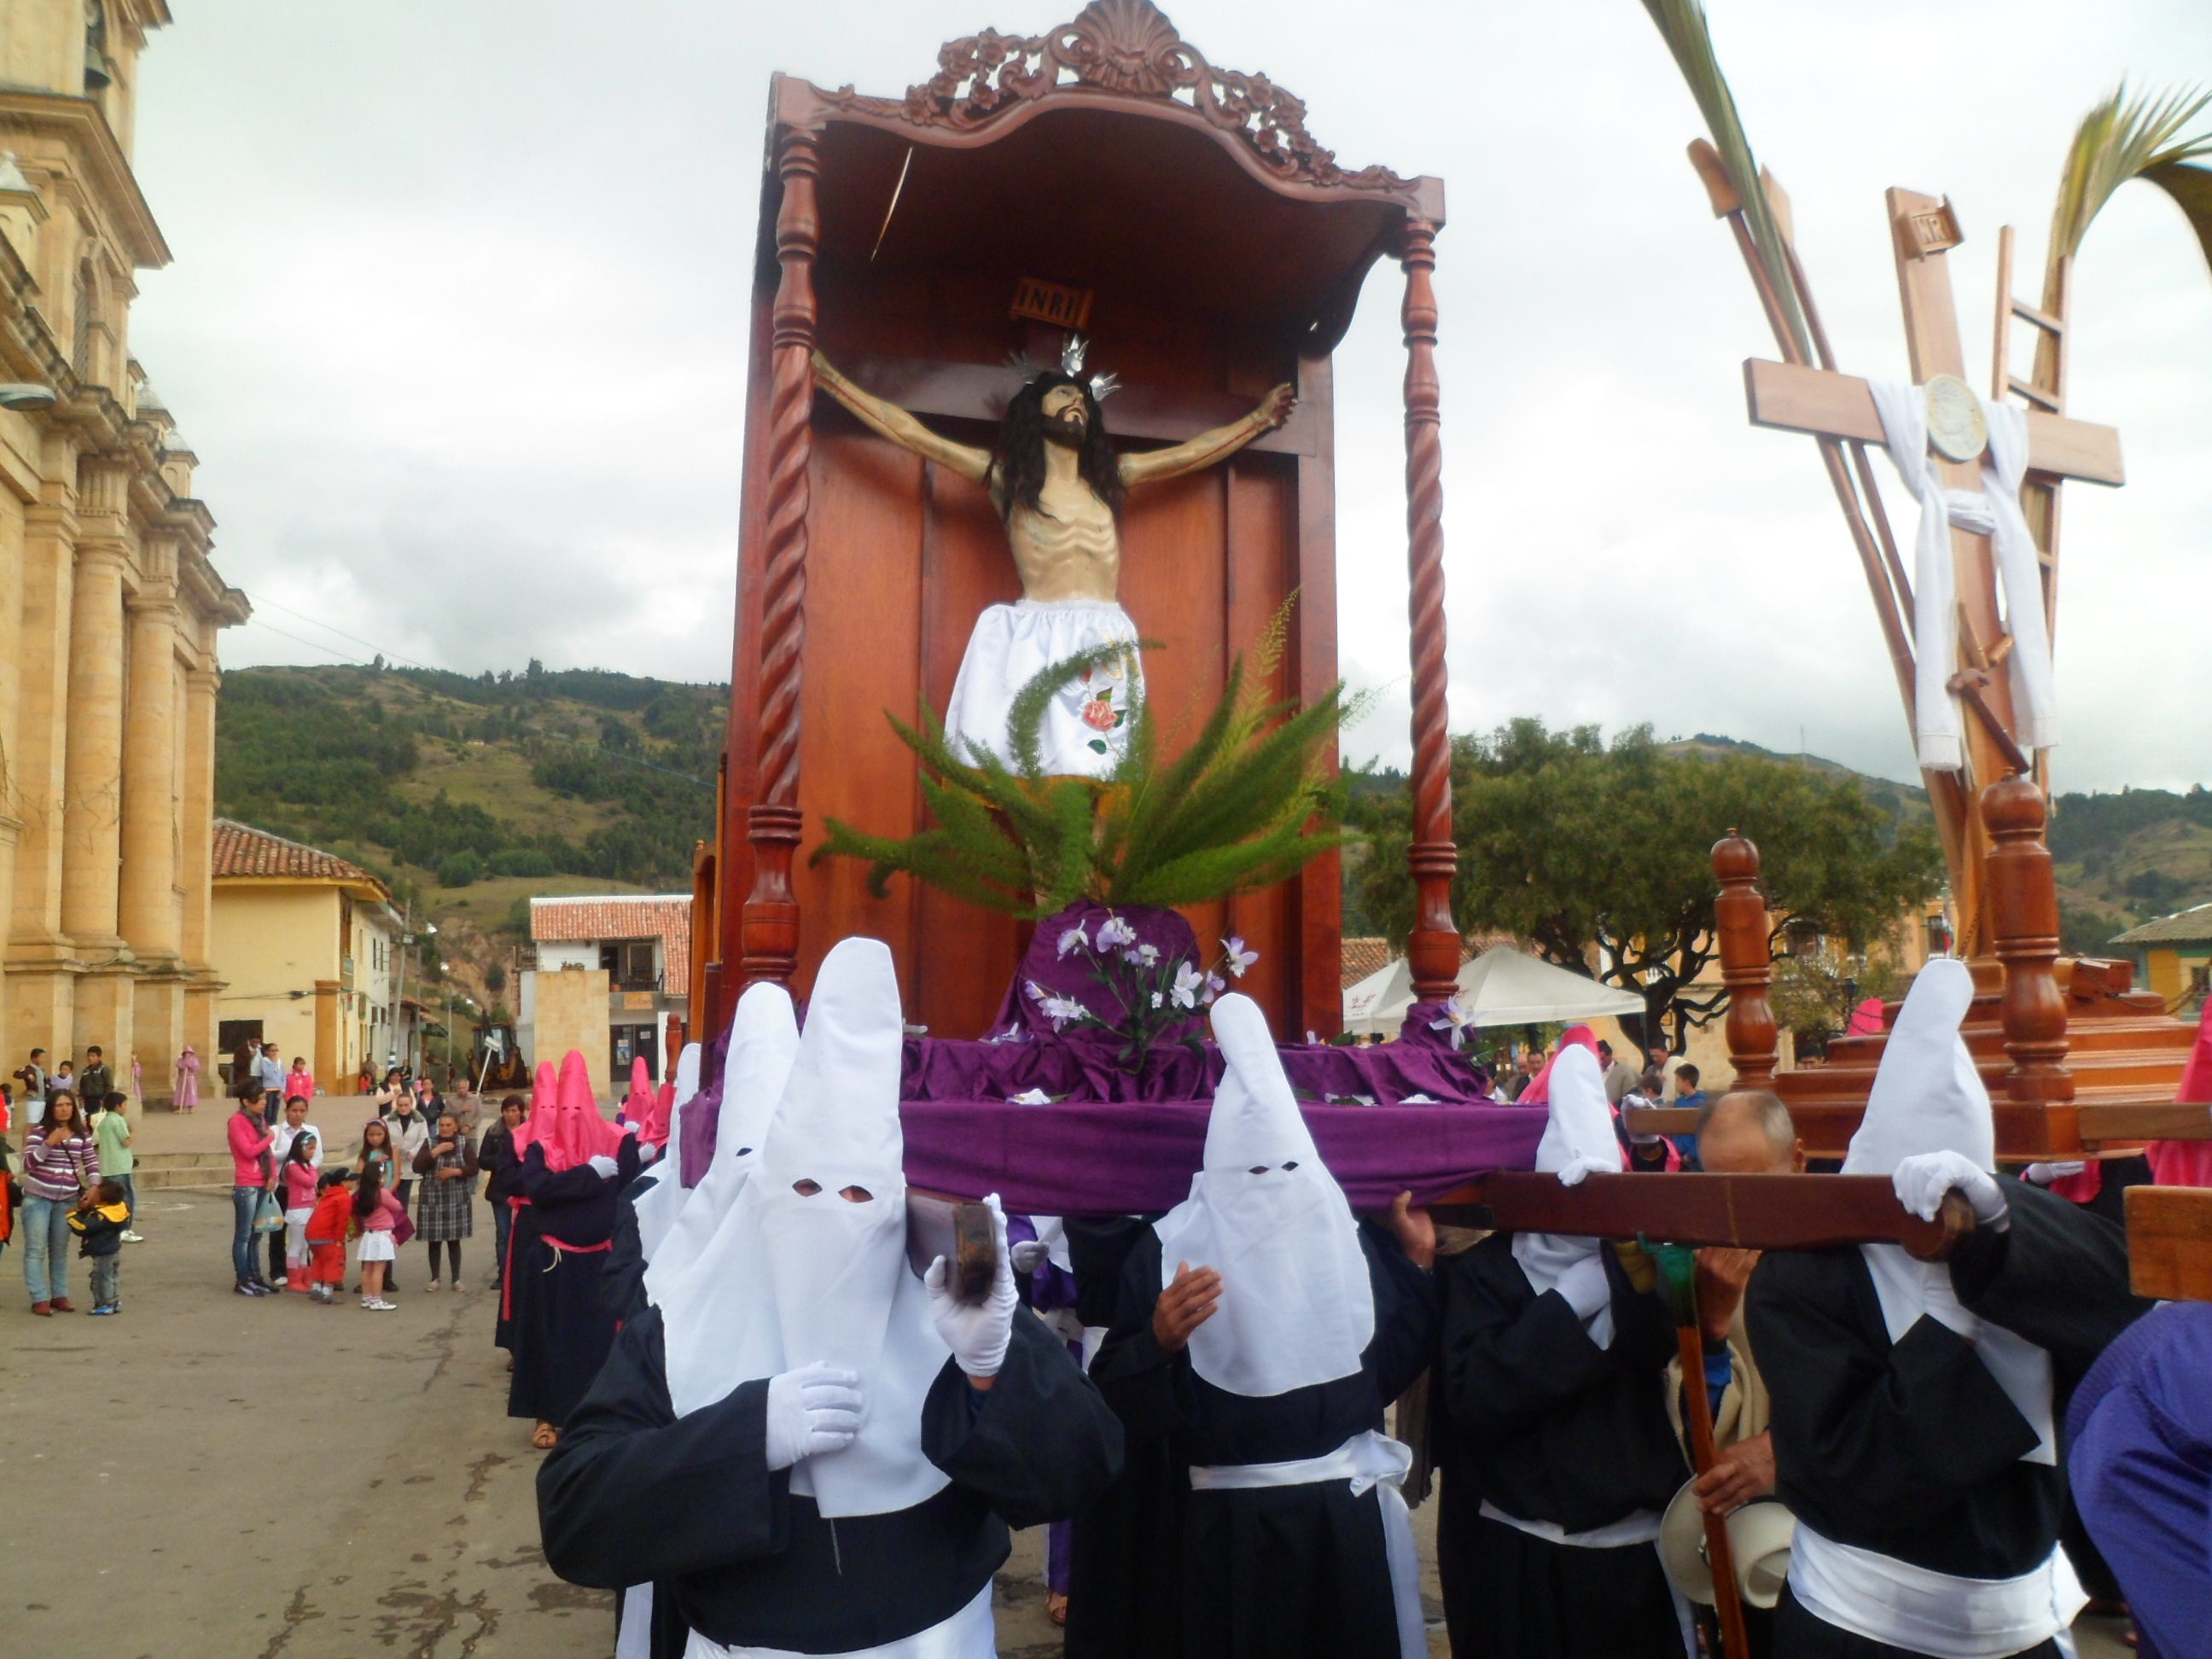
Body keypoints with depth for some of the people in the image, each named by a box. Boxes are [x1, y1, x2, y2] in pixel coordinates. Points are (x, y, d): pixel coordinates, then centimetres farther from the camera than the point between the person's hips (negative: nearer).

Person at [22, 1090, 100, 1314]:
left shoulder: (82, 1134, 5)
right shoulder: (39, 1132, -6)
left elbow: (92, 1162, 9)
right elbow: (28, 1164, -13)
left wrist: (94, 1186, -6)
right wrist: (49, 1143, -24)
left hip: (67, 1200, 3)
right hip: (37, 1198, -3)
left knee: (60, 1250, 11)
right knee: (36, 1250, -3)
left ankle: (59, 1296, 18)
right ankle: (39, 1299, 0)